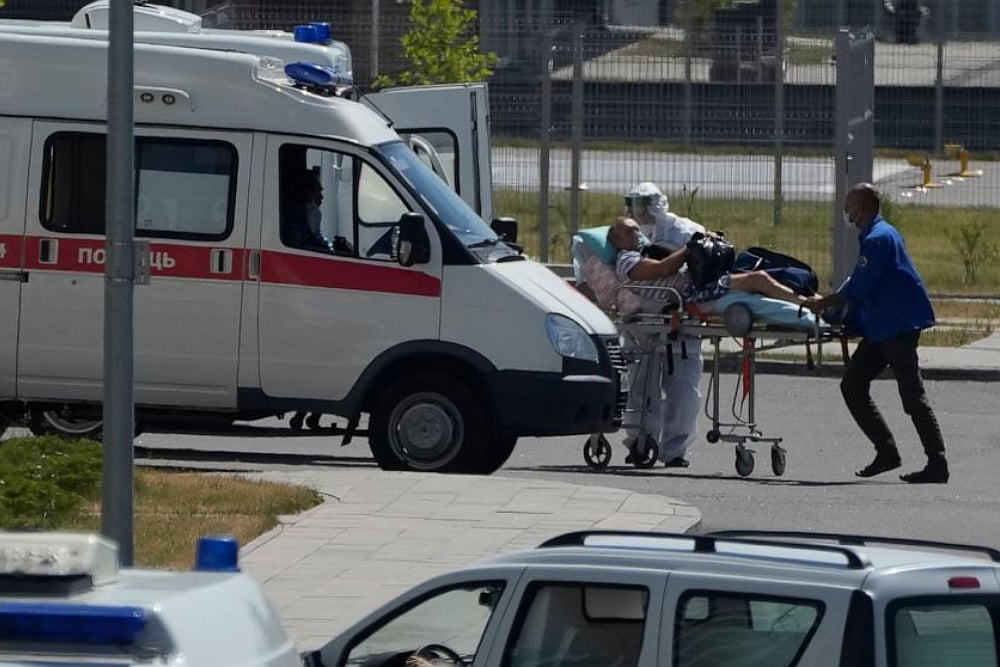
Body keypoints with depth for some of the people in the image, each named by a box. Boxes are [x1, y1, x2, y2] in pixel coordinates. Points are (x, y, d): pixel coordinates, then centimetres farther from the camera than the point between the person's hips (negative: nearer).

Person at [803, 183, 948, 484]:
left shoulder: (878, 239, -16)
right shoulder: (881, 234, 17)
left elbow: (857, 290, -19)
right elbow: (859, 285, 21)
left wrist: (822, 304, -8)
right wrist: (826, 303, 14)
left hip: (898, 327, -11)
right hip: (881, 328, 11)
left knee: (912, 396, -10)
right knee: (852, 386, 11)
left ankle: (937, 465, -9)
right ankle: (887, 452, 12)